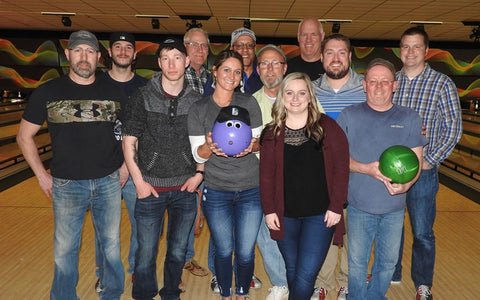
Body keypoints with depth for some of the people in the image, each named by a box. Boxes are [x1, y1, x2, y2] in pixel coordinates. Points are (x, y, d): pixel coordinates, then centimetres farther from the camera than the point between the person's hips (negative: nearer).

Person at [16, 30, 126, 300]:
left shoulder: (115, 94, 1)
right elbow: (25, 136, 4)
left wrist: (125, 167, 3)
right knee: (65, 250, 11)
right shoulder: (48, 93, -2)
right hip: (66, 185, -1)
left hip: (109, 182, 1)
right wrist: (42, 176, -1)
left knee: (111, 245, 14)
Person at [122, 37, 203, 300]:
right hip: (151, 189, -2)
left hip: (185, 189, 2)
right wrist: (139, 181, -8)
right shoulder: (142, 98, -5)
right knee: (146, 253, 7)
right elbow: (129, 142, -4)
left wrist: (199, 173, -2)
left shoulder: (197, 101, 1)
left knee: (178, 251, 16)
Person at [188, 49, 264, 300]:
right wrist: (210, 146, -23)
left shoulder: (249, 103, 1)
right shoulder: (199, 109, 0)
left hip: (251, 190, 1)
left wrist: (251, 145, -18)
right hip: (216, 192, 0)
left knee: (245, 252, 8)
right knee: (223, 251, 11)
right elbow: (198, 155, -1)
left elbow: (261, 142, 5)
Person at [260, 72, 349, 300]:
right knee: (292, 271, 15)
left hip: (320, 214, -2)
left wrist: (336, 207, -8)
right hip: (284, 215, 3)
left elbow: (341, 168, -4)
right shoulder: (271, 133, 4)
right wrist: (269, 210, -2)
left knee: (306, 276, -5)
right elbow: (266, 175, 4)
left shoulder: (327, 127, -3)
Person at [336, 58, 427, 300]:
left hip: (394, 207, 2)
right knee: (357, 262, 12)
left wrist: (404, 185, -21)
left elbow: (415, 161, -1)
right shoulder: (350, 116, -3)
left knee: (388, 262, 18)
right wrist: (366, 168, -21)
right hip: (359, 206, -1)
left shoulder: (409, 119, 1)